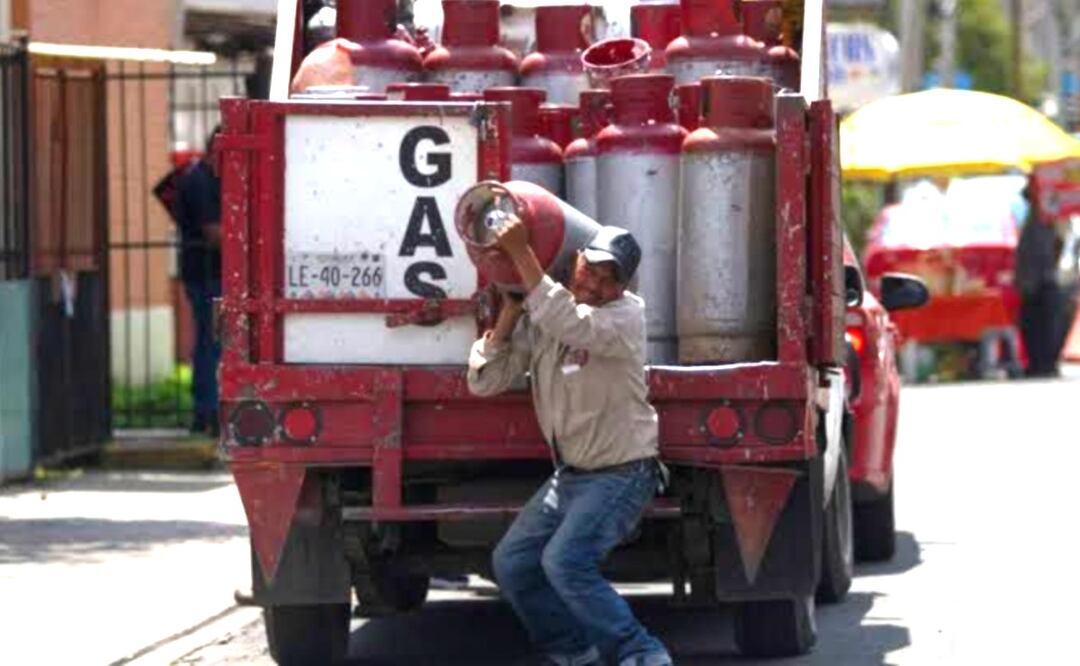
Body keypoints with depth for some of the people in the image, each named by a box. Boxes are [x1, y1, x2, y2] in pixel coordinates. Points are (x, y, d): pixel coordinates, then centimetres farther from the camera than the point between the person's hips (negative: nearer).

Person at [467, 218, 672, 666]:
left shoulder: (627, 315, -16)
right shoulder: (537, 317, 1)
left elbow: (570, 325, -38)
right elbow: (484, 382, -2)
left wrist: (521, 252, -37)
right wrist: (509, 313, -11)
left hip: (621, 474, -8)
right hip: (570, 475, 8)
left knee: (565, 561, -24)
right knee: (512, 563, 8)